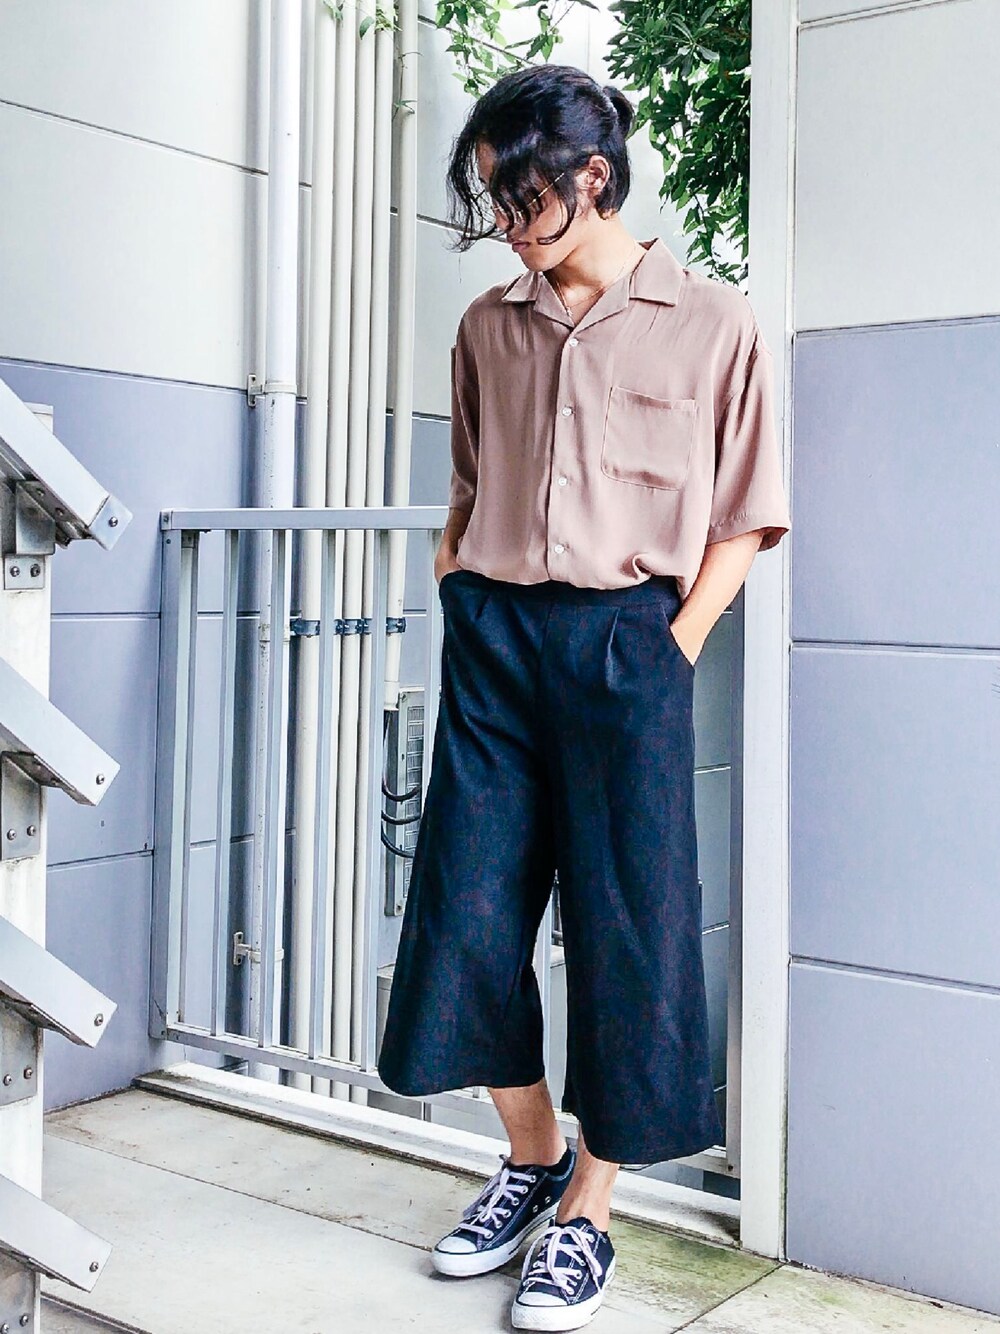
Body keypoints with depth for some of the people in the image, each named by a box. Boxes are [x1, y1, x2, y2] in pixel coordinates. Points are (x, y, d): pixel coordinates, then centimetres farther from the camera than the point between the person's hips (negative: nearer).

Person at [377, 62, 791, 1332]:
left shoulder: (710, 322, 0)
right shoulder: (489, 325, 13)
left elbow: (740, 520, 1)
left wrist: (670, 652, -7)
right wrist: (452, 584, 9)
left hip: (624, 642, -4)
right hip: (493, 639, 4)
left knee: (627, 926, 0)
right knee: (466, 911, 4)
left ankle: (588, 1211, 16)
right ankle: (531, 1156, 26)